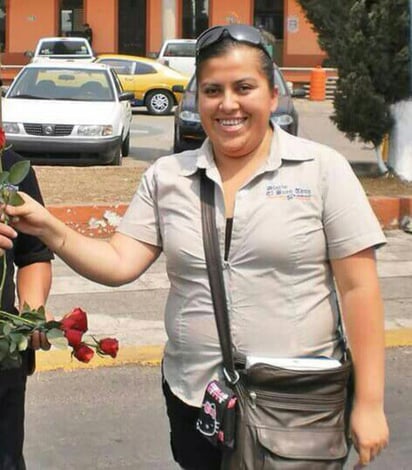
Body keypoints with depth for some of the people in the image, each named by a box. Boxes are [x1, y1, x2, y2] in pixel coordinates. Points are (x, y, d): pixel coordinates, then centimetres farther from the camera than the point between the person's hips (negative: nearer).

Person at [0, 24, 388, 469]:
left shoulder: (322, 170, -6)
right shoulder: (166, 177, 3)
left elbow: (358, 289, -7)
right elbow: (119, 264, -1)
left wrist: (369, 402, -9)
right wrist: (49, 228, -16)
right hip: (193, 401, 3)